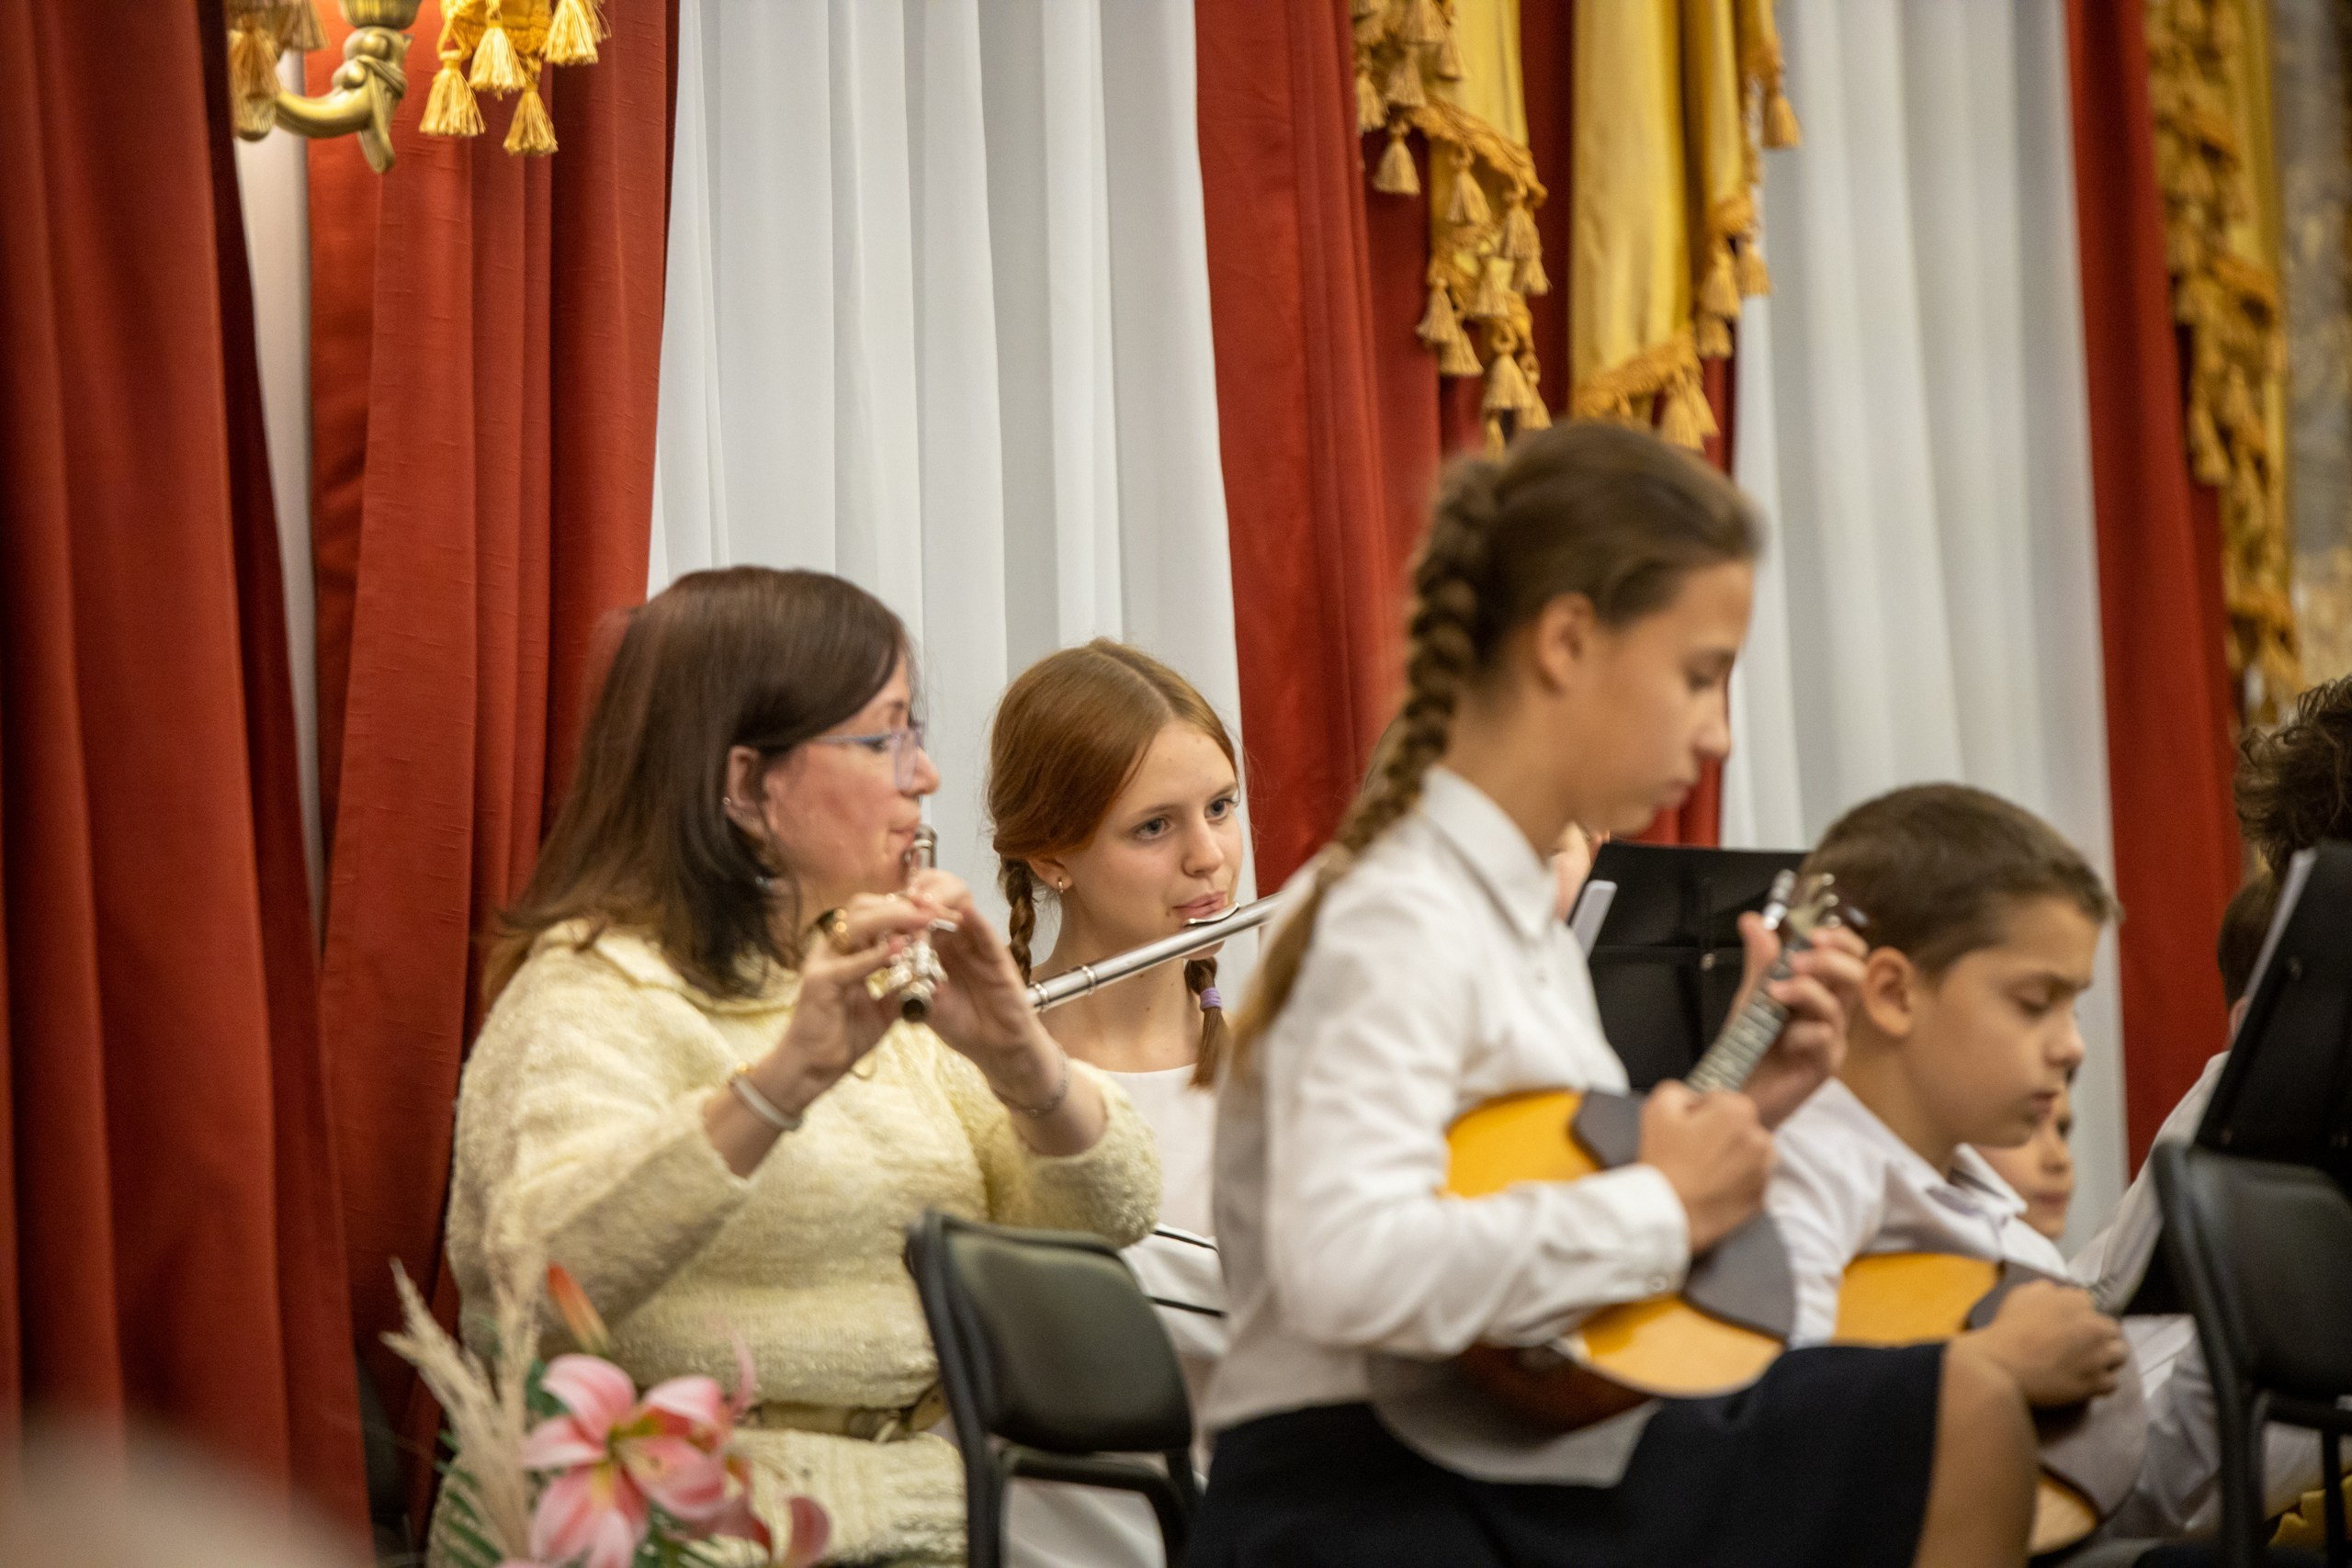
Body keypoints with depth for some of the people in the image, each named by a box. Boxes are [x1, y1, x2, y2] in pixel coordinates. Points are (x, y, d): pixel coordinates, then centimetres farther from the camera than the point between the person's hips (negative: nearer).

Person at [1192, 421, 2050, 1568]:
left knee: (1965, 1414, 11)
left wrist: (1732, 1119, 6)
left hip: (1529, 1464, 10)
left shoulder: (1523, 912, 11)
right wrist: (1664, 1208, -22)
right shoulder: (1402, 923, -18)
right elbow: (1344, 1270, -33)